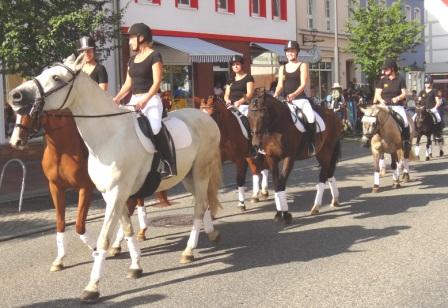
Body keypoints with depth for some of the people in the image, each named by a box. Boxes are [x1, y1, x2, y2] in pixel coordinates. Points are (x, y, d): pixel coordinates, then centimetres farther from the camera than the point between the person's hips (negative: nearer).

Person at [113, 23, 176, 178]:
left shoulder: (154, 56, -5)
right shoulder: (132, 59, 17)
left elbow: (157, 82, -14)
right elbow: (128, 83, 18)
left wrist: (145, 100, -26)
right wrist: (117, 99, 3)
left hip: (151, 100, -9)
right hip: (134, 100, 9)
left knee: (154, 125, -29)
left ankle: (168, 164, -25)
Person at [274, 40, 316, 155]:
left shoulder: (303, 65, 5)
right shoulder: (282, 68, 16)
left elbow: (304, 84, -6)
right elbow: (280, 85, 9)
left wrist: (294, 94, -24)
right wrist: (275, 95, -13)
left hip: (300, 98, -3)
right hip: (286, 101, 3)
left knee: (311, 117, -28)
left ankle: (311, 144, -17)